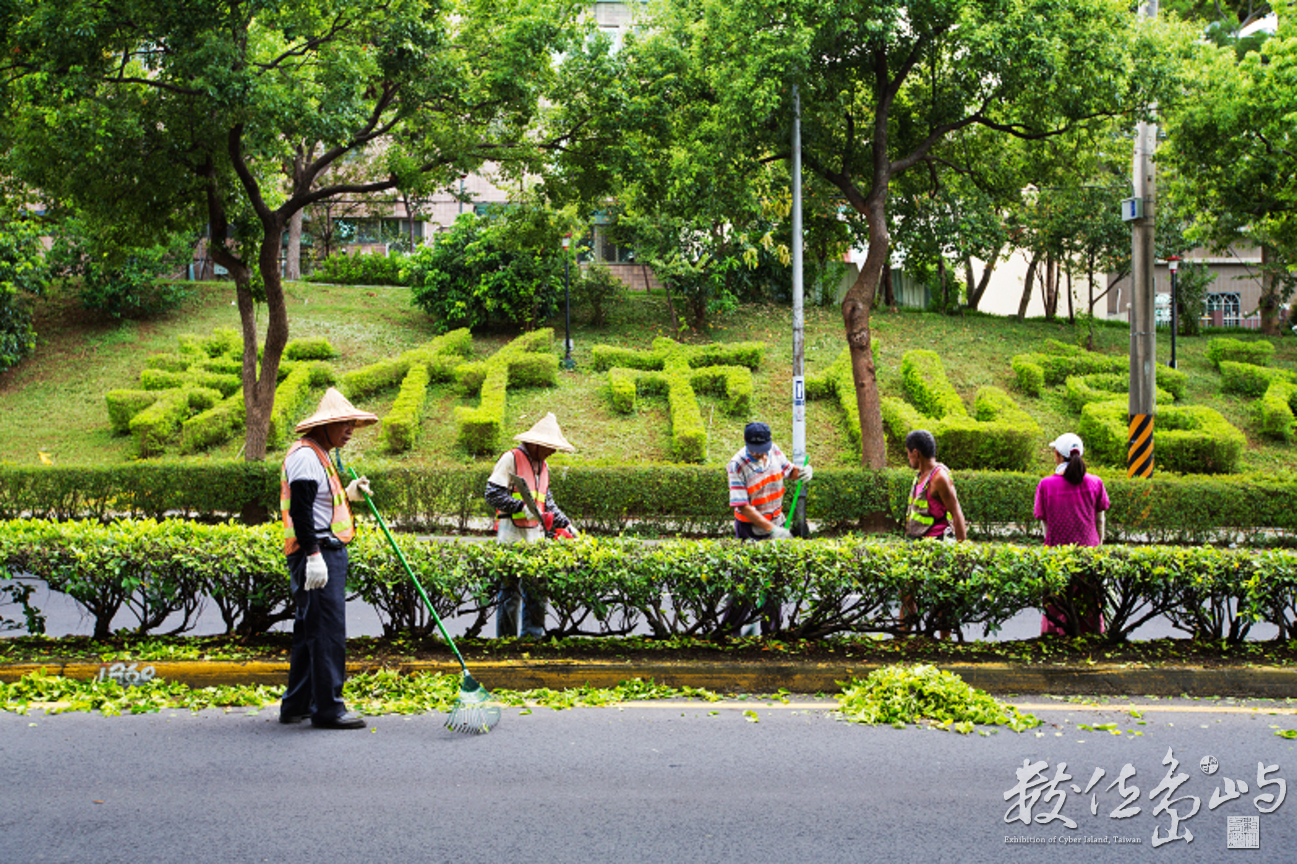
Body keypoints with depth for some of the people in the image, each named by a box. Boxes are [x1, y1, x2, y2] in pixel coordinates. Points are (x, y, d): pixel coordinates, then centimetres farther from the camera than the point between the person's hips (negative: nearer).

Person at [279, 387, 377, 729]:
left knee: (309, 631, 14)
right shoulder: (305, 455, -13)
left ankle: (296, 705, 21)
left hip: (328, 553, 11)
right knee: (327, 629, -10)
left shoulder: (319, 455, 20)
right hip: (317, 553, -11)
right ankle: (328, 708, -8)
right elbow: (300, 509, -21)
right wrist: (313, 556, -26)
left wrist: (347, 495, 14)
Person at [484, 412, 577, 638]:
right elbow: (493, 494, -13)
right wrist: (522, 507, -20)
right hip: (512, 535, -8)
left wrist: (566, 524, 16)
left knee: (537, 588, 6)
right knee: (510, 590, -6)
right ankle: (506, 638, -1)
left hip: (536, 535, 8)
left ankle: (533, 635, 12)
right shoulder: (511, 459, -7)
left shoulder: (542, 466, 19)